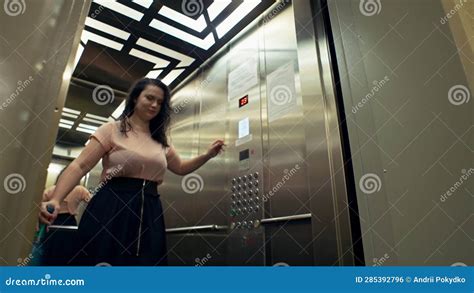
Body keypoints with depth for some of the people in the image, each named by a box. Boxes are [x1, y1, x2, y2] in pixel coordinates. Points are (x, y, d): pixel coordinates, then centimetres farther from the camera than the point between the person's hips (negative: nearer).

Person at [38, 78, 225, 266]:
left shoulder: (160, 141, 15)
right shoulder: (113, 129, -1)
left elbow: (180, 168, 24)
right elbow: (80, 166, -7)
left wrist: (207, 155, 9)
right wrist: (55, 200, -21)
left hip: (149, 214, 5)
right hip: (111, 210, -4)